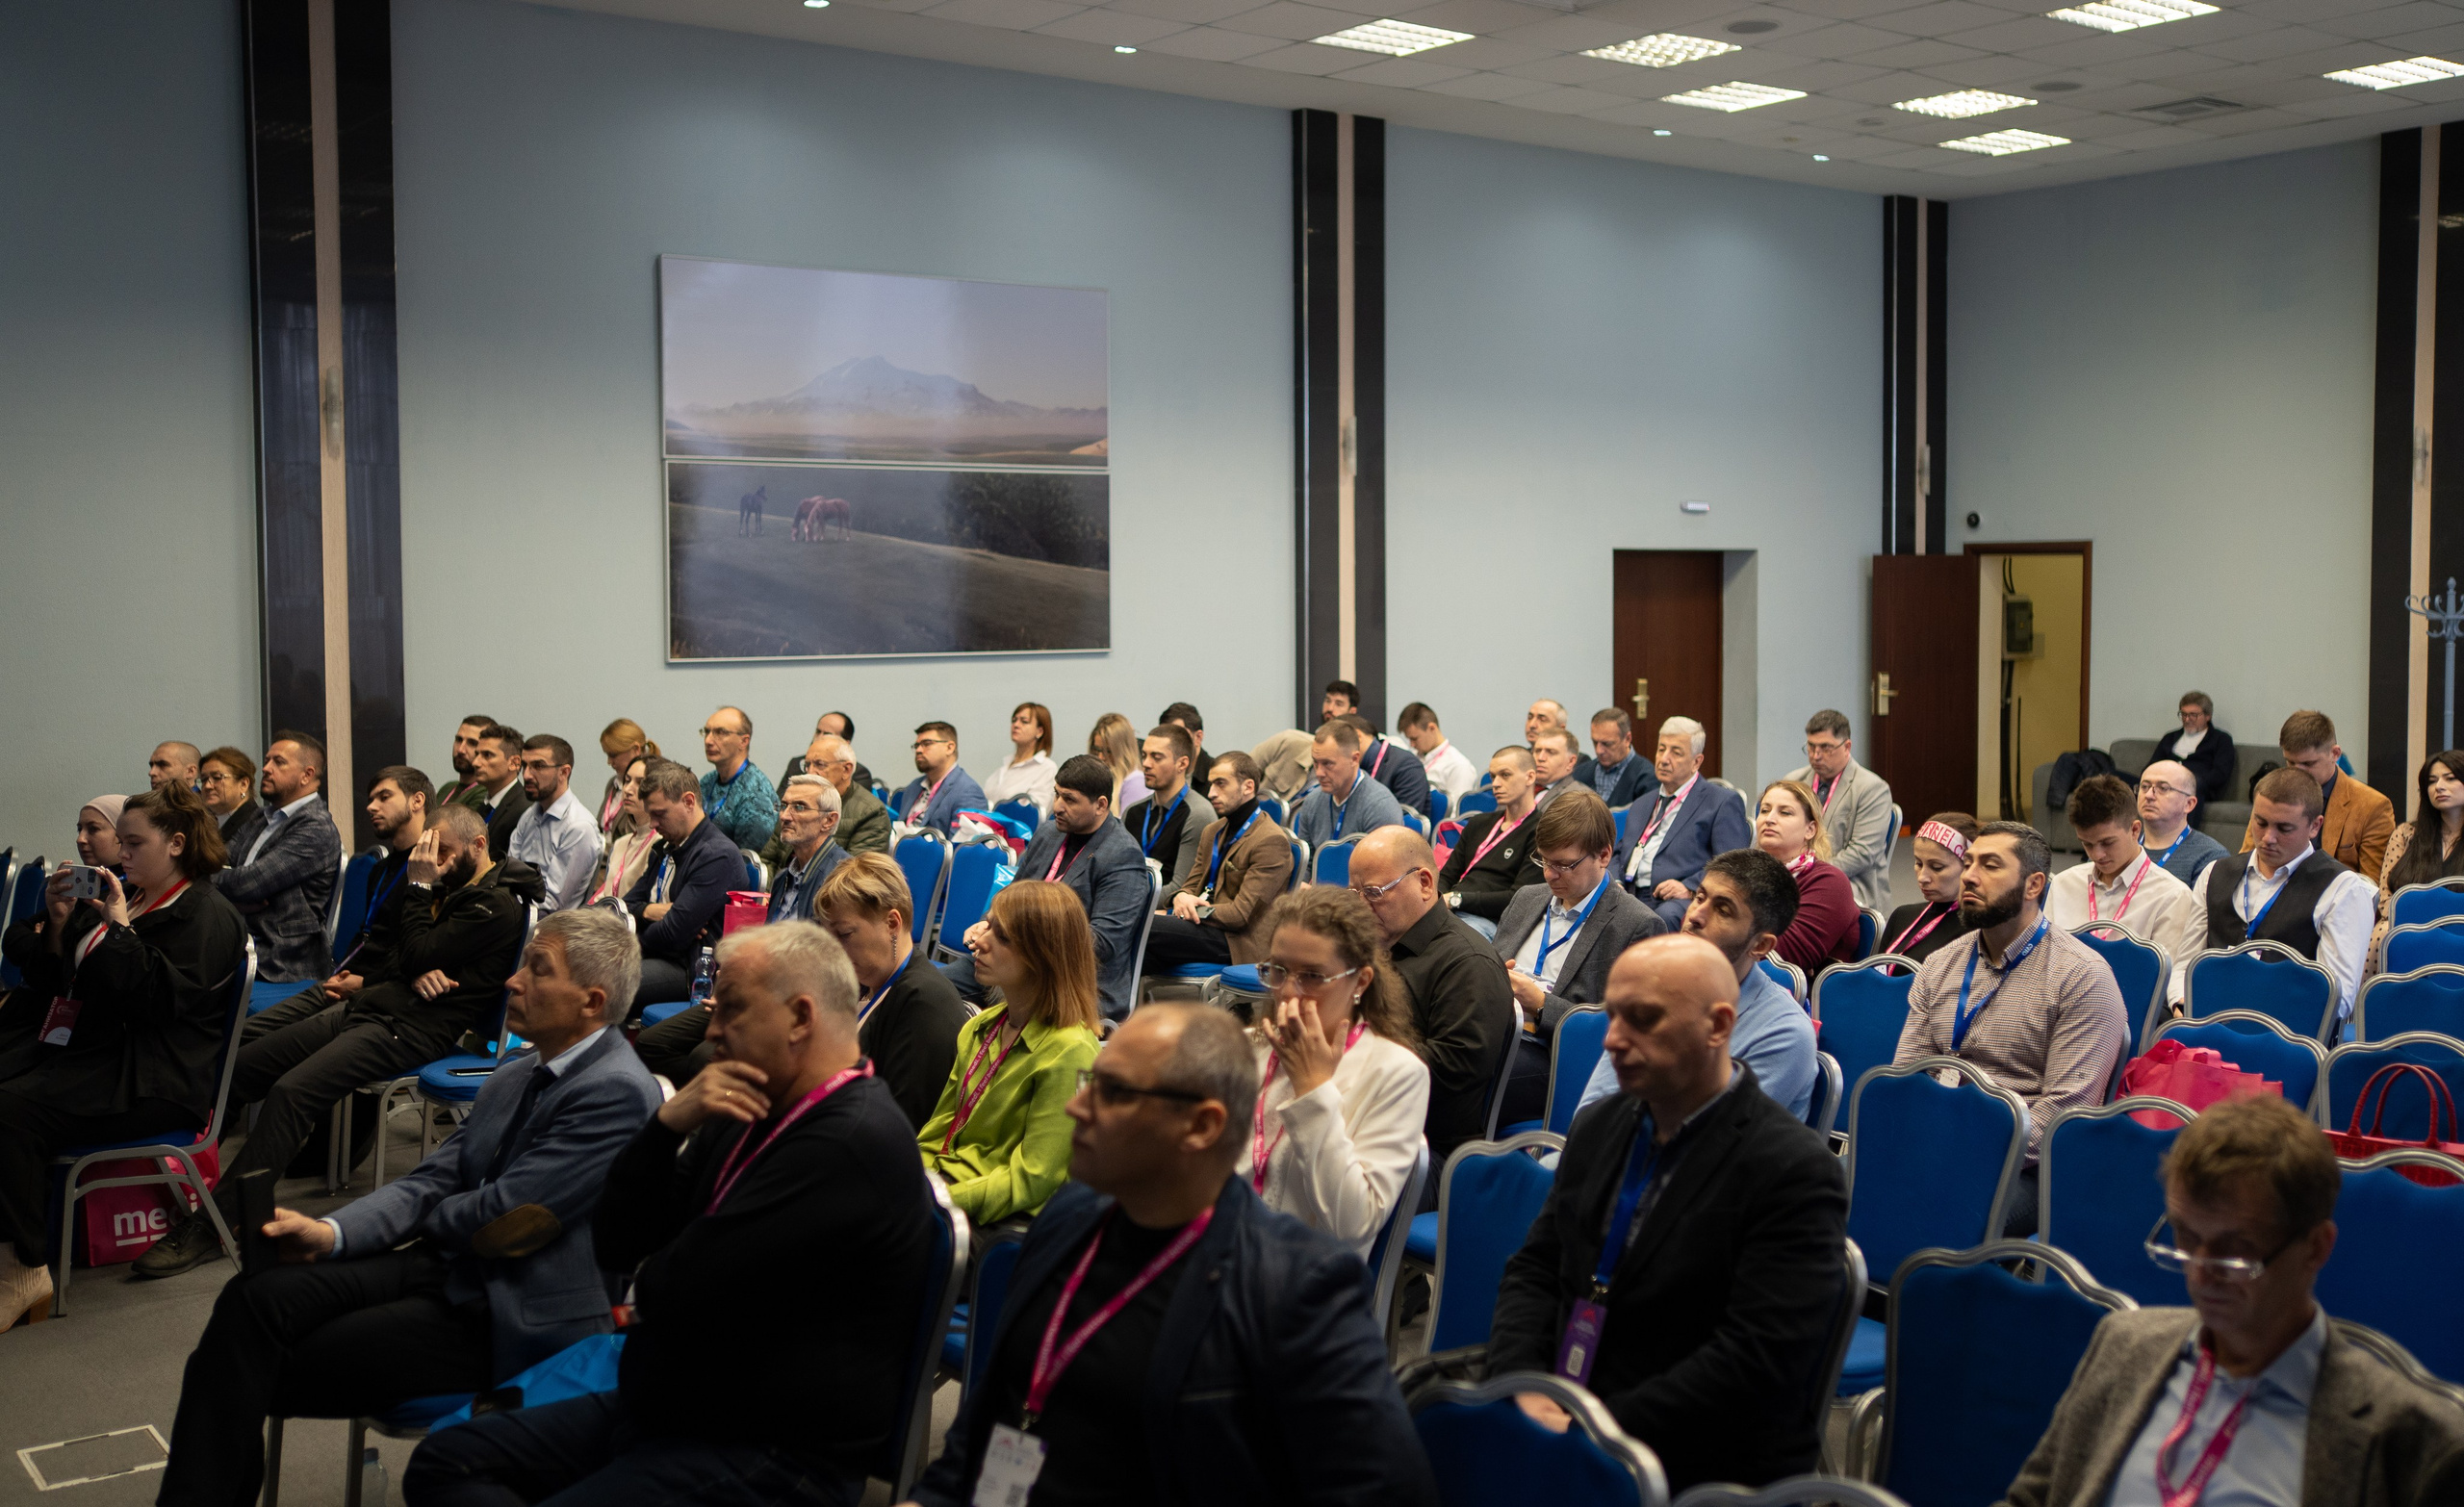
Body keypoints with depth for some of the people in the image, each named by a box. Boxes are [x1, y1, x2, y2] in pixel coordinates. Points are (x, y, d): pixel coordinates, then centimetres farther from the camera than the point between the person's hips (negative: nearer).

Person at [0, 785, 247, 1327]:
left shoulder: (208, 916, -2)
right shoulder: (122, 896, 22)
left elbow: (158, 996, -17)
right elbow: (54, 981, 21)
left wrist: (118, 927, -13)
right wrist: (59, 923, 4)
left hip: (153, 1079, -8)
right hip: (84, 1048, 8)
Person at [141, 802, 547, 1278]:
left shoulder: (498, 904, -8)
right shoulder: (452, 887, 22)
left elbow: (416, 959, -13)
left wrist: (420, 886, -6)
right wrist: (416, 974, 2)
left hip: (407, 1027, -10)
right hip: (364, 1006, 10)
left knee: (291, 1091, -27)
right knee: (236, 1063, 0)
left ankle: (208, 1227, -25)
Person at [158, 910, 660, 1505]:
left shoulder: (617, 1092, -17)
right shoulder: (517, 1072, 13)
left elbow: (504, 1222, -18)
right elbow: (432, 1178, 8)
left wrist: (426, 1216, 3)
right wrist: (328, 1234, -9)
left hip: (504, 1321, -8)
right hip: (446, 1266, 8)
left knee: (259, 1371, -14)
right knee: (256, 1295, -15)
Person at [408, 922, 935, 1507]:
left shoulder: (852, 1145, -22)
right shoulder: (752, 1114, 9)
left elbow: (678, 1293, -23)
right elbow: (616, 1244, 9)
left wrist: (650, 1277, 2)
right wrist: (669, 1122, -7)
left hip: (771, 1459, -10)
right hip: (663, 1408, 10)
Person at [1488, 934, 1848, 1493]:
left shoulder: (1794, 1172, -12)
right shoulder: (1600, 1126, 11)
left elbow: (1757, 1363, -19)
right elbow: (1534, 1271, 13)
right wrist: (1523, 1389, -7)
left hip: (1697, 1476, -7)